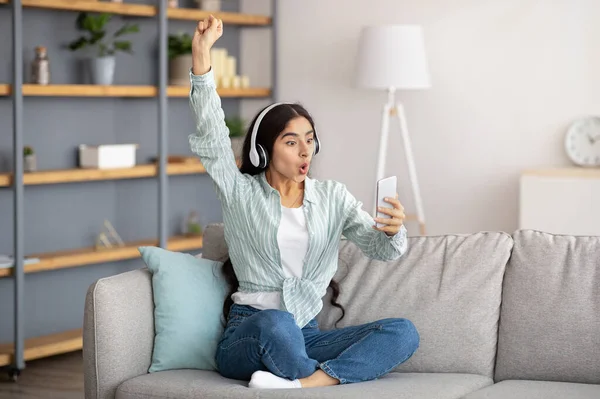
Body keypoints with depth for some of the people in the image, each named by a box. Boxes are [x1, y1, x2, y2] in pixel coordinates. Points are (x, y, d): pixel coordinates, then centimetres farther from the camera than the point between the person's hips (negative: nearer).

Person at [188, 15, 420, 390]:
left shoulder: (332, 197, 10)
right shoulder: (241, 193, 3)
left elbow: (379, 247, 0)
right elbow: (211, 135, -11)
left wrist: (393, 231, -26)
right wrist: (202, 53, -22)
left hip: (304, 339, 4)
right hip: (247, 339, -4)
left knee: (403, 332, -21)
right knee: (276, 322, -41)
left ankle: (301, 384, -34)